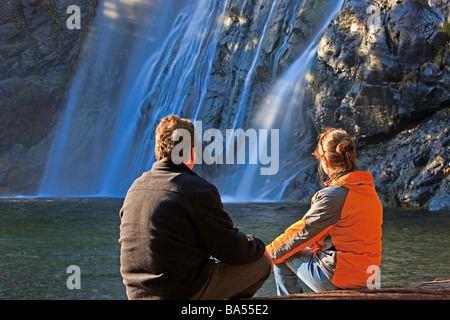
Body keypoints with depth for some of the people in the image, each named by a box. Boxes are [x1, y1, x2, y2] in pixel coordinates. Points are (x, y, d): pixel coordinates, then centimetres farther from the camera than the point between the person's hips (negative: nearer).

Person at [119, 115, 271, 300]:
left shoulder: (135, 187, 5)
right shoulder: (199, 190, -17)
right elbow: (232, 252, -11)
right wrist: (258, 246, 12)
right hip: (182, 293, -8)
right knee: (261, 263, 7)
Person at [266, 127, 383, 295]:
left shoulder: (333, 195, -20)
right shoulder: (369, 189, 5)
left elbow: (303, 232, -13)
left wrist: (269, 253, 0)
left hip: (338, 278, -8)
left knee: (282, 257, 9)